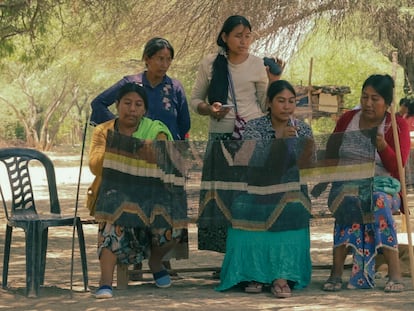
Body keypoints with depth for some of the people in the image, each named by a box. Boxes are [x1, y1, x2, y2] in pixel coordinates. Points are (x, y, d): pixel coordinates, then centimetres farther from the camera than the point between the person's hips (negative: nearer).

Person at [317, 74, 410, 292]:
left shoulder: (397, 126, 4)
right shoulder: (347, 120, 13)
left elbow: (397, 168, -5)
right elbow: (331, 156, 18)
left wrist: (383, 147, -23)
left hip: (383, 186, -1)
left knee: (378, 200, -38)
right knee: (350, 201, -36)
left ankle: (395, 274, -42)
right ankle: (336, 272, -41)